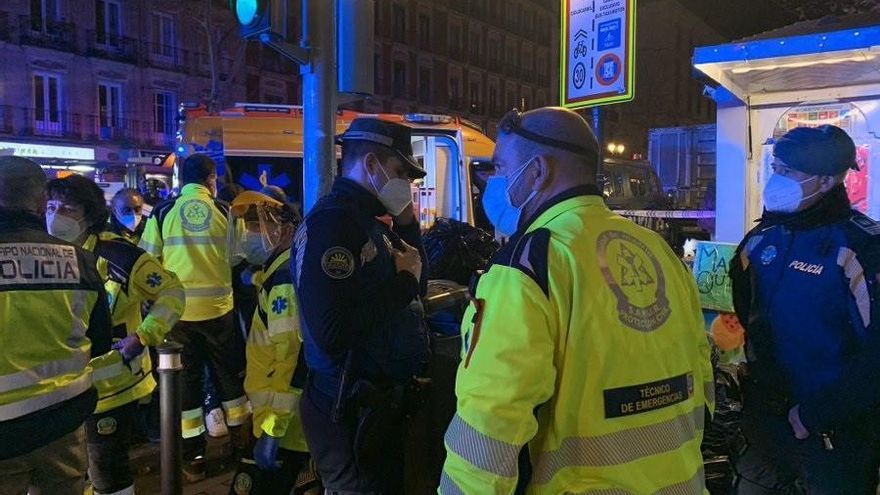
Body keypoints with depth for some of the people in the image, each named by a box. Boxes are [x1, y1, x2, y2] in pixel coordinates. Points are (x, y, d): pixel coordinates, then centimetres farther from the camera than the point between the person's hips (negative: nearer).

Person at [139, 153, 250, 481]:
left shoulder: (162, 213, -1)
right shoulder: (224, 211, -2)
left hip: (177, 308, 0)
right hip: (218, 306, 0)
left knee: (187, 379, 10)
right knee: (230, 373, 16)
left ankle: (193, 457, 17)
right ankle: (242, 441, 28)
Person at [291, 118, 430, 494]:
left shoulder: (371, 221, 8)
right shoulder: (330, 222, -22)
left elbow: (415, 288, 13)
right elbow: (332, 333, -34)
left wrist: (408, 225, 3)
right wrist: (404, 281, -21)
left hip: (382, 401, 10)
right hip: (351, 411, -10)